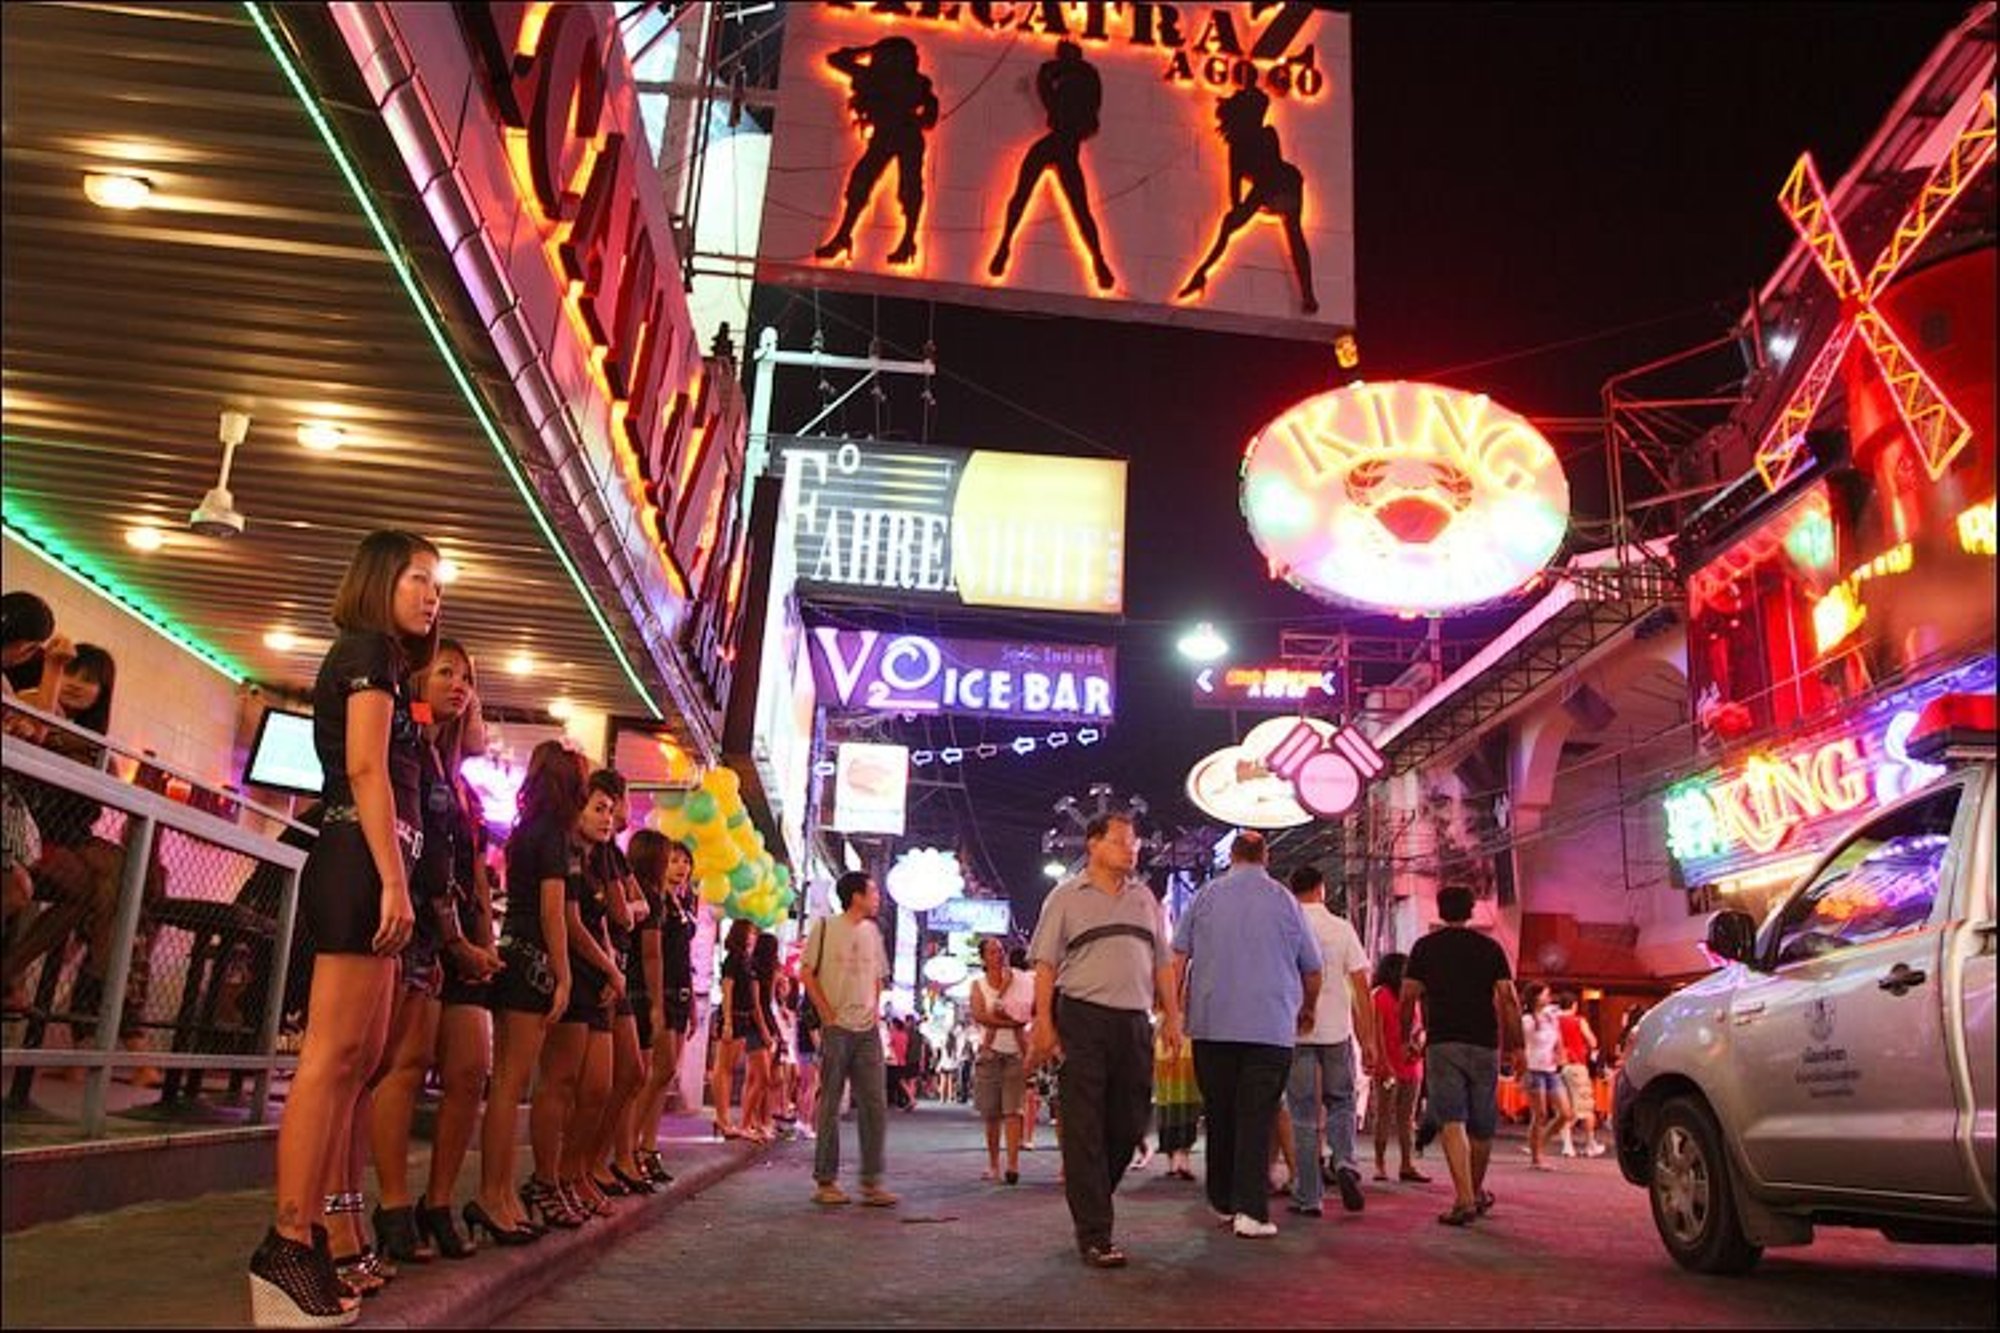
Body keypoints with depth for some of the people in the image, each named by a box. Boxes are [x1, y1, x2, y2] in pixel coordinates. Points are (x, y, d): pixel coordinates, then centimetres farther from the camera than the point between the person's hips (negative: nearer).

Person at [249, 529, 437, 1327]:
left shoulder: (370, 661, 26)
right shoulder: (369, 650, -2)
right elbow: (366, 769, -14)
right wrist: (393, 880, -20)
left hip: (360, 869, 10)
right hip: (361, 866, -10)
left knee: (357, 1057, 8)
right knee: (333, 1054, -13)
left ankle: (308, 1235, 10)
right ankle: (288, 1245, -12)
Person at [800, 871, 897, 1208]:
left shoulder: (872, 930, 13)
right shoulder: (825, 927, -3)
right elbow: (806, 973, -4)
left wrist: (875, 1010, 9)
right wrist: (828, 1015, -8)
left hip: (867, 1031, 5)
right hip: (837, 1028, -5)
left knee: (875, 1105, 1)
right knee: (830, 1106, 0)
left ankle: (872, 1182, 8)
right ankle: (825, 1181, 9)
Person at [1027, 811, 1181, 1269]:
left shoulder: (1144, 898, 18)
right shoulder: (1067, 896, 4)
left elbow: (1162, 961, 20)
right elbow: (1046, 964, 0)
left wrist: (1171, 1015, 11)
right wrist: (1043, 1022, -9)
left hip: (1135, 1022, 5)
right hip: (1083, 1020, -5)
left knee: (1129, 1125, 8)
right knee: (1085, 1131, -3)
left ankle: (1087, 1198, 30)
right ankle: (1094, 1235, 2)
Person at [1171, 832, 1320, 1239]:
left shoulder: (1206, 895, 5)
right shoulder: (1284, 900, 4)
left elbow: (1177, 957, 1)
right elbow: (1313, 969, 11)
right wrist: (1307, 1011, 28)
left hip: (1212, 1024, 2)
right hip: (1271, 1027, -1)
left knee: (1219, 1115, 12)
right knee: (1257, 1118, -2)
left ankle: (1223, 1201, 21)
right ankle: (1251, 1210, -9)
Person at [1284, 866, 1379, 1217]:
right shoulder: (1342, 928, 0)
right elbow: (1362, 987, -2)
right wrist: (1369, 1040, 3)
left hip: (1295, 1032, -1)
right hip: (1337, 1030, 1)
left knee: (1303, 1115, 6)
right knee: (1340, 1104, 18)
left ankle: (1307, 1197, 8)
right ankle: (1345, 1164, -6)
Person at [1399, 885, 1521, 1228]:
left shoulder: (1425, 947, 5)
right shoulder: (1490, 948, 8)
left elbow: (1408, 997, 0)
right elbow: (1508, 999, 0)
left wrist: (1406, 1037, 12)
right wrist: (1514, 1044, 3)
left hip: (1442, 1044, -2)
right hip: (1484, 1045, 2)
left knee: (1452, 1123, -8)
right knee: (1482, 1125, 15)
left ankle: (1464, 1199, -20)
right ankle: (1476, 1192, 30)